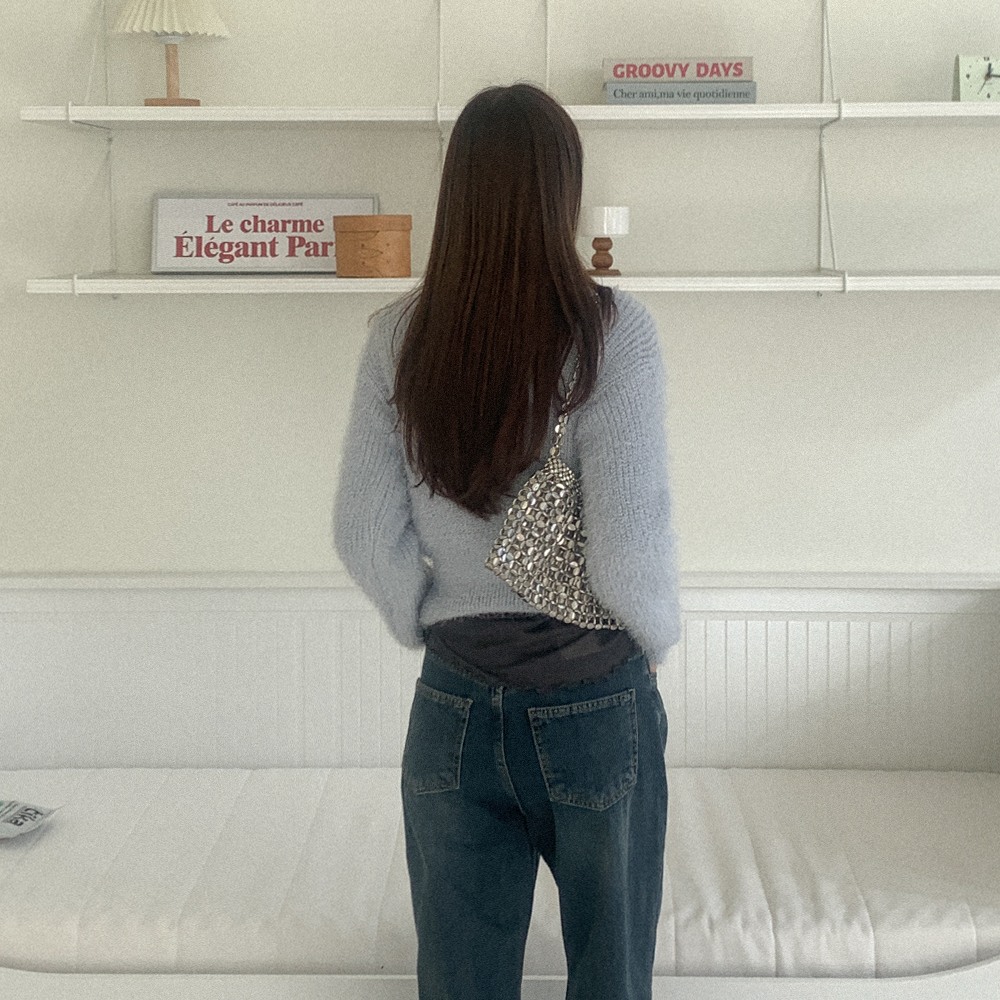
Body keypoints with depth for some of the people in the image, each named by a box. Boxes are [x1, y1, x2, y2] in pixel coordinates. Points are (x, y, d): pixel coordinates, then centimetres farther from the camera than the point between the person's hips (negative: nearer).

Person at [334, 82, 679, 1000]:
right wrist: (657, 636, 2)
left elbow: (363, 533, -3)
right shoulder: (610, 330, -15)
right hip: (596, 705, -3)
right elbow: (629, 543, -17)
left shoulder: (400, 336, -4)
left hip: (453, 707, 3)